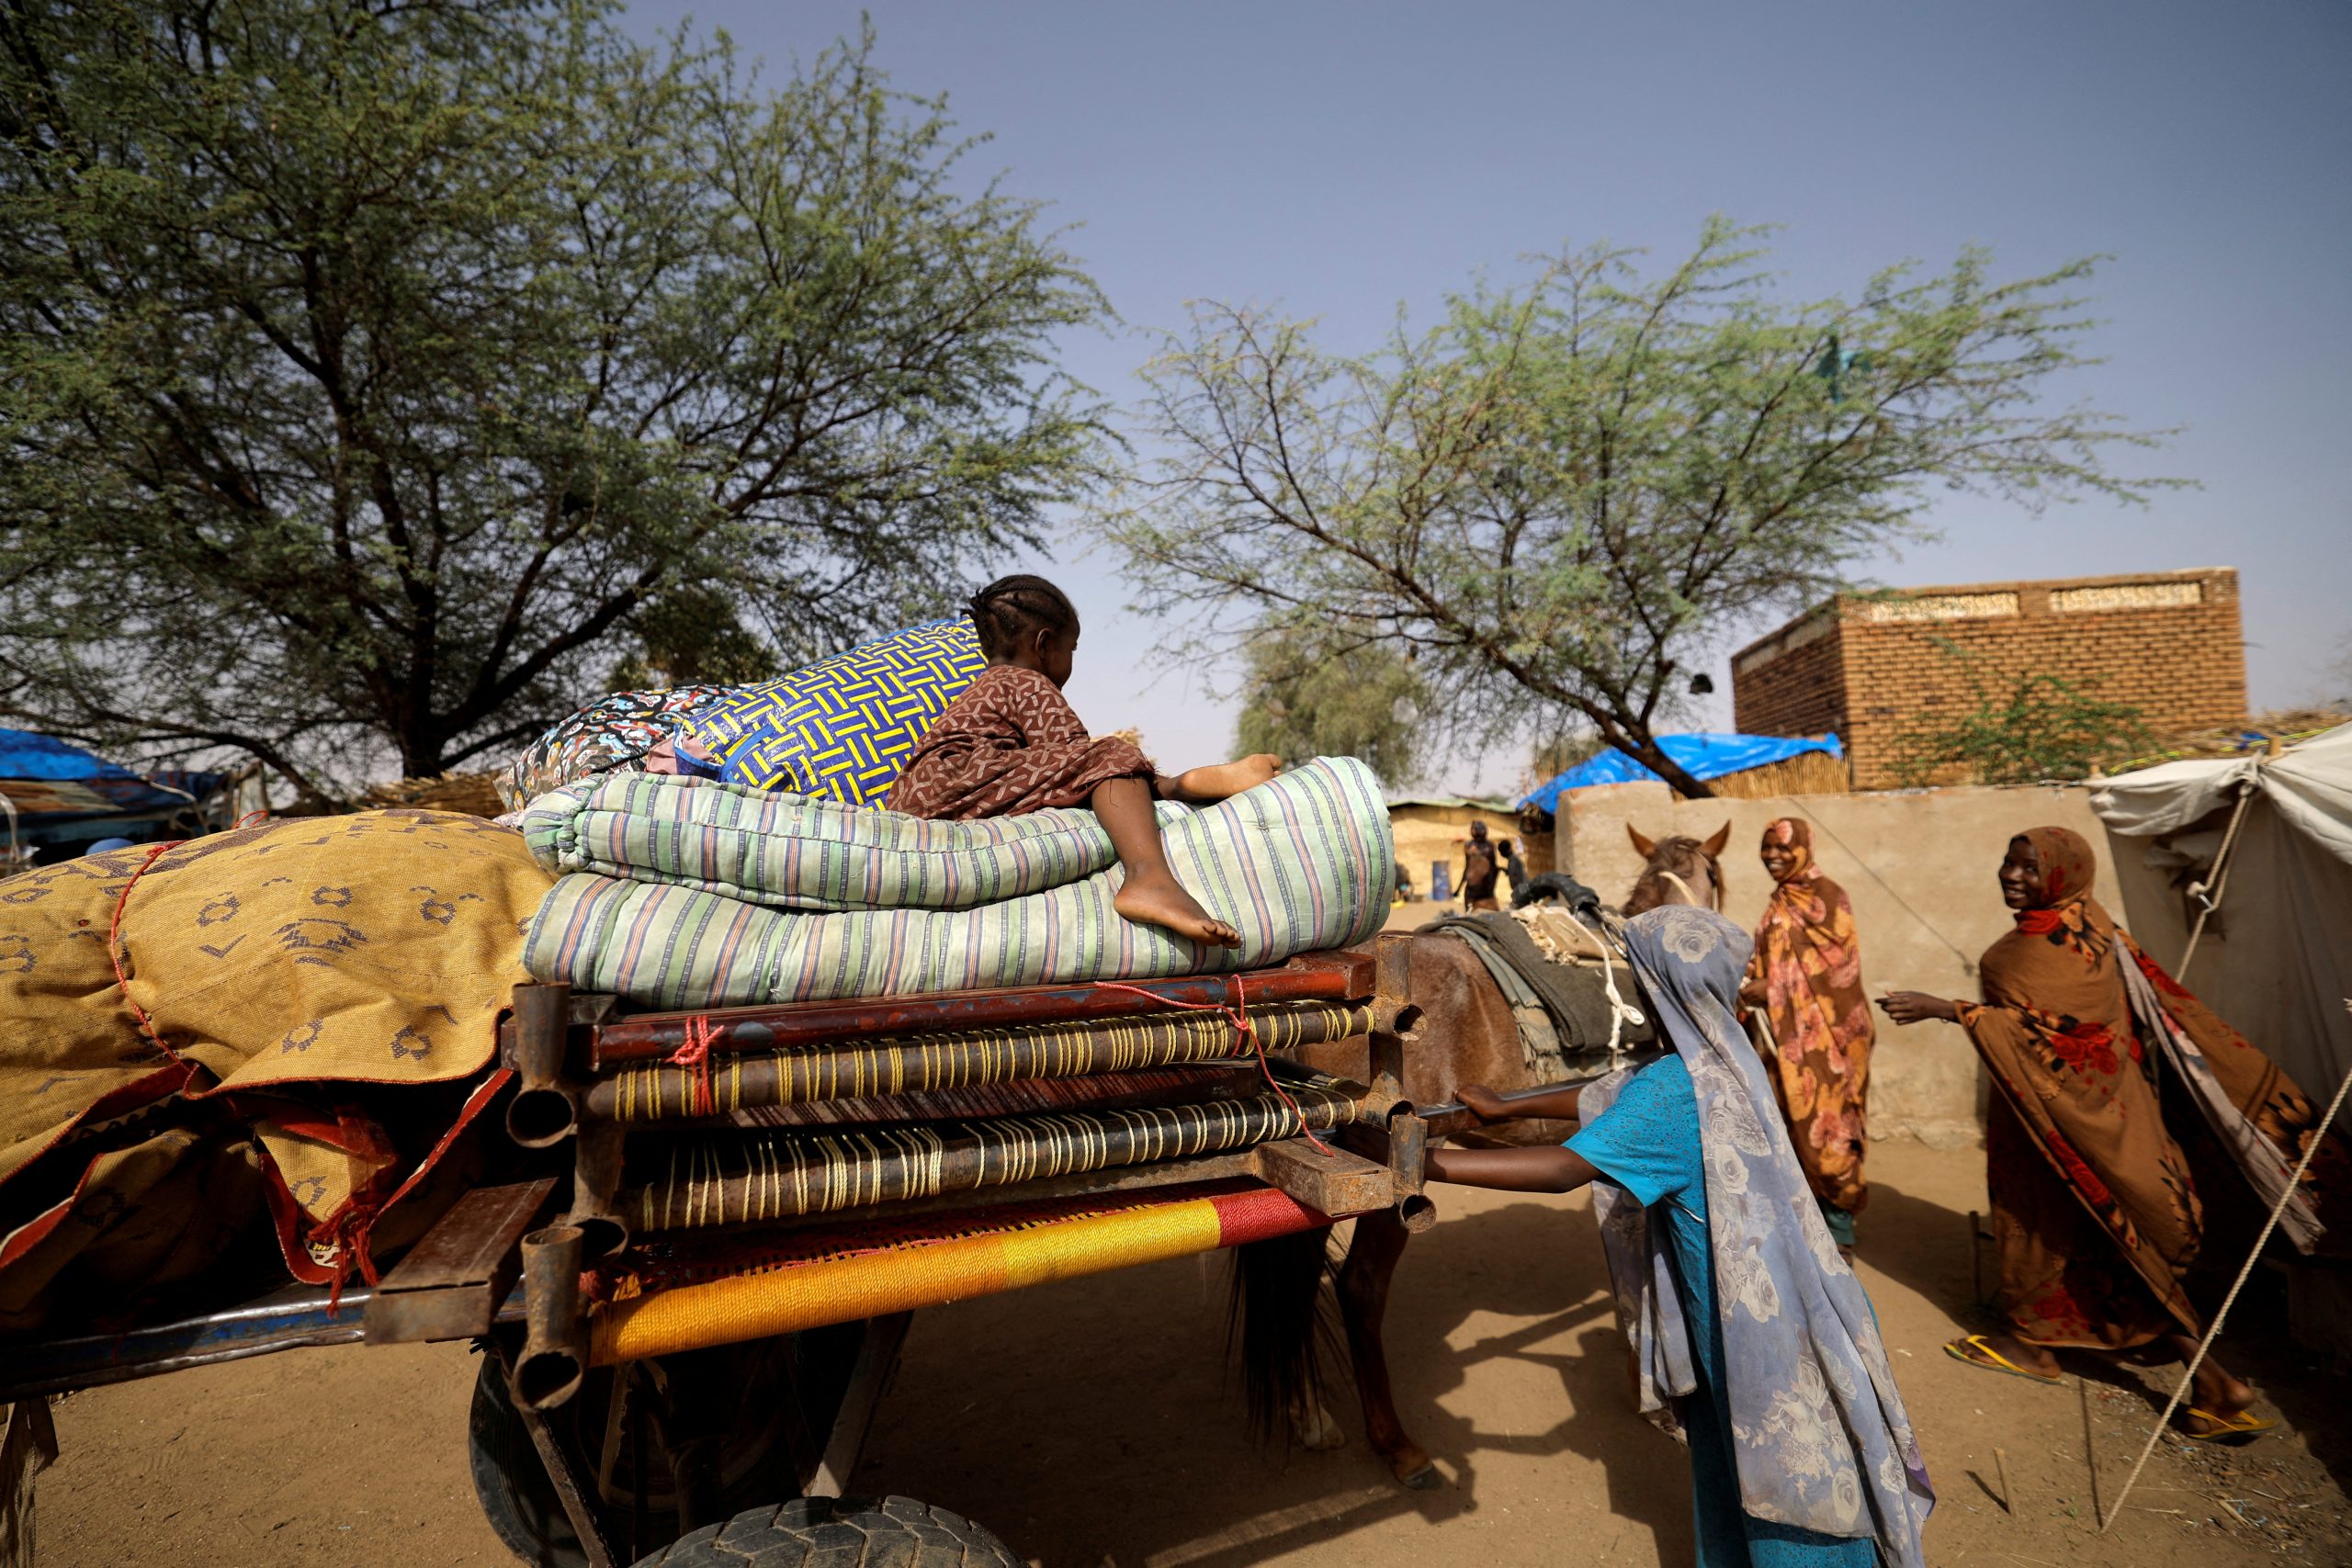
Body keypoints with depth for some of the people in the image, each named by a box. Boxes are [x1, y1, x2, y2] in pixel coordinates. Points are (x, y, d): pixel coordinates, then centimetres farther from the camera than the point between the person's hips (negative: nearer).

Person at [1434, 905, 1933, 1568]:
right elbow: (1607, 1098, 9)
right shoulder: (1724, 1056, -2)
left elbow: (1565, 1169, -34)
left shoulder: (1676, 1090, -29)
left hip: (1759, 1323, -8)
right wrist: (1505, 1107, 16)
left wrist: (1428, 1160, -34)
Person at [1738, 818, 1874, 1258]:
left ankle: (1840, 1234, 8)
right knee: (1795, 1126, 9)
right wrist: (1750, 978, 0)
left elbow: (1836, 965, -14)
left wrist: (1772, 988, -17)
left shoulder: (1826, 896, -9)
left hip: (1824, 1036, -7)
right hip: (1787, 1035, 7)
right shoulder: (1779, 903, 14)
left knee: (1825, 1126, -3)